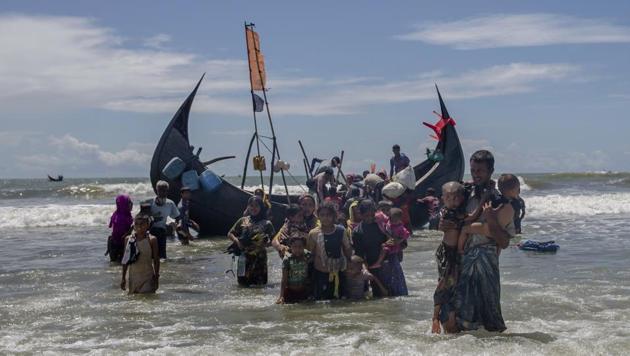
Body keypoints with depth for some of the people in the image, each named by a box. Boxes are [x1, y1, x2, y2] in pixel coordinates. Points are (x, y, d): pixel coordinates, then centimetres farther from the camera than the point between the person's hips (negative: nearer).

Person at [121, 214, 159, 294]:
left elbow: (156, 260, -3)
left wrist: (156, 277, -4)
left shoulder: (151, 240, -7)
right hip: (133, 277, 4)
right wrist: (123, 277, 9)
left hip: (147, 277, -4)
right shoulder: (128, 239, 2)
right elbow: (125, 260, 9)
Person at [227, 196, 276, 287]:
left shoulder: (266, 223, 4)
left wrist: (266, 242, -17)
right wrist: (236, 240, -6)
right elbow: (230, 234, 12)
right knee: (243, 282, 2)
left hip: (260, 258, -1)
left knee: (260, 283, -2)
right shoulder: (243, 221, 8)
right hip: (244, 257, 1)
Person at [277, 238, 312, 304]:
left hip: (304, 292, 2)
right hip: (290, 292, -1)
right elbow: (284, 280, -10)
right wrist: (281, 296, -15)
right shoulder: (287, 259, -12)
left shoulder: (308, 257, -8)